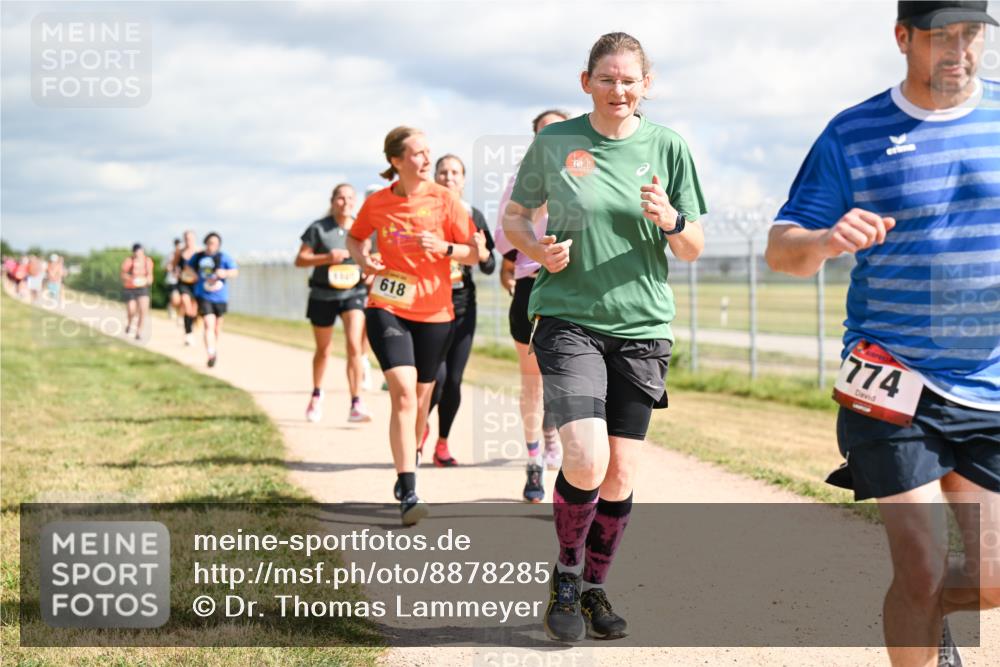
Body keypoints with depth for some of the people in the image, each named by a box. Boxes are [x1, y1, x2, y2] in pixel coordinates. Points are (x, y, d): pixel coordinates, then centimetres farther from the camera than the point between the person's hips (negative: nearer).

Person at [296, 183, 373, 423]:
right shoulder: (318, 228, -6)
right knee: (323, 350, 15)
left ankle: (356, 405, -18)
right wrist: (327, 258, -19)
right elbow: (300, 259, -6)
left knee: (355, 346, -18)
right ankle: (317, 395, 41)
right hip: (323, 295, 0)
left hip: (353, 293, 0)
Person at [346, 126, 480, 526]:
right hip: (387, 308, -1)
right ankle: (408, 494, -19)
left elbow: (474, 254, 0)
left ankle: (409, 468, 38)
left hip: (434, 312, 2)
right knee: (403, 393, -17)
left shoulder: (444, 200, -2)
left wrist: (444, 248, -19)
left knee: (421, 397, 12)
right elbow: (355, 238, 19)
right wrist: (362, 258, -2)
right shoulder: (377, 204, 0)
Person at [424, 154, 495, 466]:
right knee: (436, 374, -14)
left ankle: (442, 444, 18)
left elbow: (490, 267, 8)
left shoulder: (474, 216, 6)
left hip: (462, 304, 3)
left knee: (453, 380, 3)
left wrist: (482, 254, -13)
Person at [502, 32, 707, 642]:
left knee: (621, 474, 3)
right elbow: (515, 215, 13)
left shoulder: (667, 146, 3)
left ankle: (595, 589, 24)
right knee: (586, 462, -17)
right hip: (568, 320, -2)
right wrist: (538, 249, -8)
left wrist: (671, 220, -15)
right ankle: (566, 575, 9)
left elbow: (694, 250, 7)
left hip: (642, 327, 2)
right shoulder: (554, 142, 0)